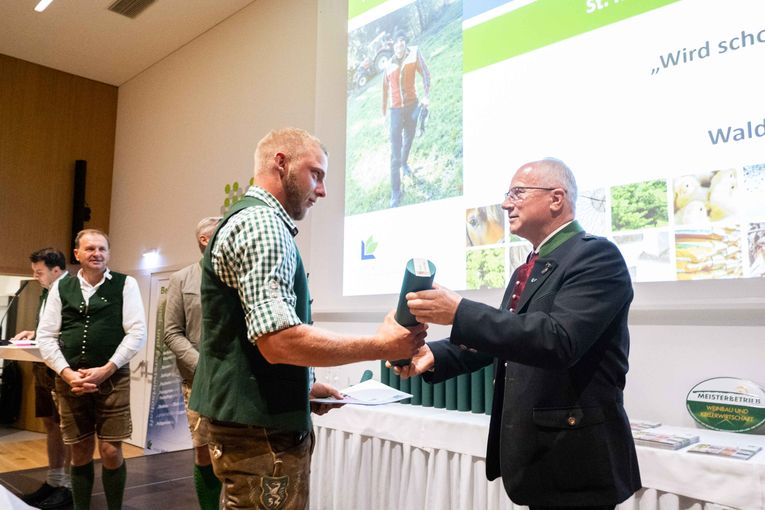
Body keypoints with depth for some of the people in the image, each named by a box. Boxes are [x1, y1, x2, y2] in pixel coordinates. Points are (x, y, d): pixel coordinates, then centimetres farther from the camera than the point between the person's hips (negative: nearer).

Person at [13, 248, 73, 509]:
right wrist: (34, 333, 5)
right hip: (44, 367, 9)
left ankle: (69, 485, 13)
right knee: (50, 424, 16)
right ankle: (53, 480, 28)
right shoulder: (47, 291, 13)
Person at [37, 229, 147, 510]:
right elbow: (45, 336, 6)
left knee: (111, 451, -2)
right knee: (80, 452, 11)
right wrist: (67, 373, -7)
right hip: (69, 380, 3)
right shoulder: (61, 287, 9)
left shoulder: (125, 284, 1)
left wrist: (106, 370, -11)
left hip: (112, 379, -2)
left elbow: (137, 332, -5)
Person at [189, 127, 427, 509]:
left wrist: (303, 388, 15)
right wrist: (380, 346, -20)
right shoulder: (262, 223, -17)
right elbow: (279, 341, -27)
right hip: (262, 434, -10)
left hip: (255, 423, 10)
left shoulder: (250, 220, 16)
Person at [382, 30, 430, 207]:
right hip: (396, 109, -1)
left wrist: (426, 96, -21)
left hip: (412, 105, 1)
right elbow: (385, 87, 10)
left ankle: (405, 162, 58)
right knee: (395, 154, -5)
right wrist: (384, 108, 16)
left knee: (409, 139, 24)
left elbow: (425, 74, -8)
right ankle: (395, 192, -3)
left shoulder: (414, 53, -5)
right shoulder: (389, 65, -1)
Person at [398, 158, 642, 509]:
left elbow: (558, 339, -28)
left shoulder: (596, 255, -15)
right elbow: (497, 337, 13)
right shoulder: (527, 271, 13)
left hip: (574, 458, -8)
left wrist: (460, 313, -31)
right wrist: (434, 356, -3)